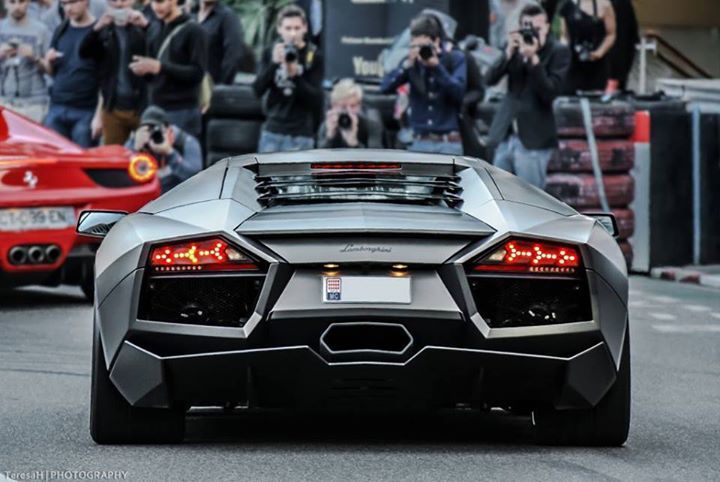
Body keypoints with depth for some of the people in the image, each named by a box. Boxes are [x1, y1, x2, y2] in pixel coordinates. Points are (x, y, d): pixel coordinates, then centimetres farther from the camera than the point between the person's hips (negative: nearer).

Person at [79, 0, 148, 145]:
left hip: (142, 106, -2)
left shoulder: (142, 29, 3)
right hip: (113, 108, 2)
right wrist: (98, 28, -22)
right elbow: (84, 52, -6)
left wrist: (145, 25, -27)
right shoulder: (104, 31, 9)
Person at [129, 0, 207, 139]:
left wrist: (159, 67, -21)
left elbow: (197, 73, -14)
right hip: (156, 109, 6)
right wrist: (143, 69, -6)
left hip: (183, 112, -6)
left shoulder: (194, 31, -6)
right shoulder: (154, 29, 12)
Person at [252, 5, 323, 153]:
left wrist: (296, 75, -24)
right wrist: (274, 64, -19)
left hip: (300, 135, -4)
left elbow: (316, 99, -9)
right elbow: (257, 90, -4)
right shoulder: (270, 53, 4)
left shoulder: (314, 56, -4)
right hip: (272, 131, 4)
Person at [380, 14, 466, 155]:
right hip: (420, 143, 3)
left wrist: (436, 66, -20)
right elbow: (385, 87, -5)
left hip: (449, 143, -3)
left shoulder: (455, 59, -1)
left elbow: (458, 92, -13)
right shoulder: (412, 62, 6)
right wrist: (407, 64, -16)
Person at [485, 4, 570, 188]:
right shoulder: (516, 46, 7)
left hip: (533, 139, -5)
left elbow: (550, 92, -16)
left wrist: (533, 58, -23)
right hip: (506, 136, 5)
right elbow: (490, 79, -2)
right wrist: (509, 52, -16)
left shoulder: (558, 52, -6)